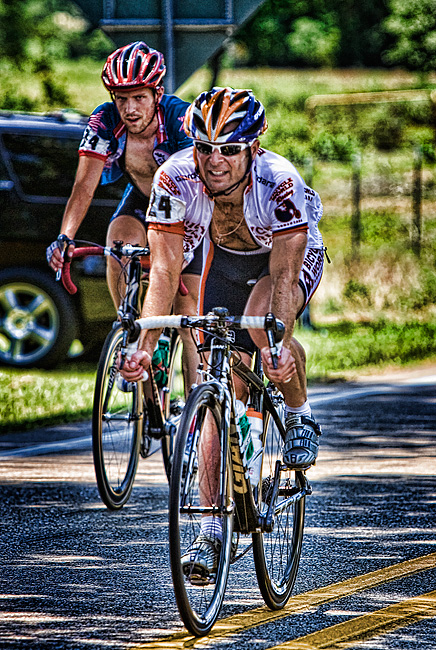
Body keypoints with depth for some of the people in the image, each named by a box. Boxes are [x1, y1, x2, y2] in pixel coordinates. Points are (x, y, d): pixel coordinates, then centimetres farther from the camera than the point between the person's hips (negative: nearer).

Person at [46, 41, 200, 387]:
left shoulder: (180, 117, -32)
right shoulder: (104, 122, -23)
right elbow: (85, 186, -26)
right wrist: (65, 237, -42)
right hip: (142, 198, 3)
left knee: (187, 308, -12)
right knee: (120, 240, -31)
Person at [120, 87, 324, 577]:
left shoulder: (280, 183, -37)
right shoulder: (174, 180, -30)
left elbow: (283, 278, -38)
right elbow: (164, 270, -29)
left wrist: (278, 345, -53)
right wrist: (146, 346, -41)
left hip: (294, 257, -3)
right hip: (225, 259, 3)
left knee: (262, 320, -36)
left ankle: (299, 417, -6)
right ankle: (212, 531, -2)